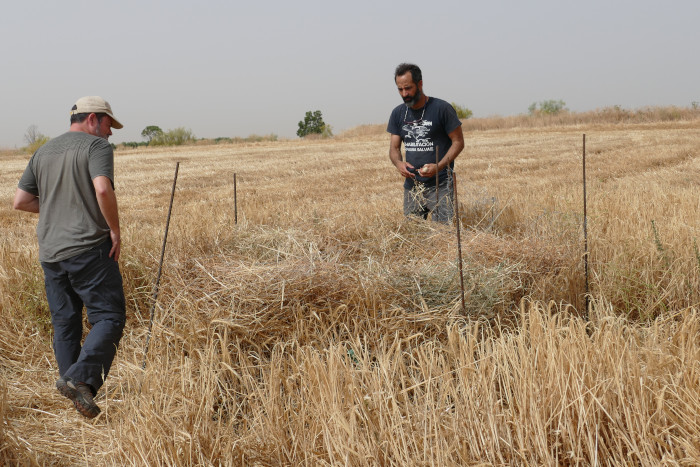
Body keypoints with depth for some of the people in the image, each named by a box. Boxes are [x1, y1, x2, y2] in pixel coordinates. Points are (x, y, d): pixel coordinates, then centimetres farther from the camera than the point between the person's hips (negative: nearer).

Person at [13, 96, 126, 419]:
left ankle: (76, 396, 16)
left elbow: (20, 201, 15)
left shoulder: (43, 152, 17)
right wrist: (115, 230, -11)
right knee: (109, 317, -3)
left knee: (65, 324, 12)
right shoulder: (97, 146, -4)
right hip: (89, 248, -7)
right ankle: (79, 378, -20)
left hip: (50, 253, 7)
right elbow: (103, 189, -22)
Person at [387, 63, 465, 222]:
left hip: (440, 185, -5)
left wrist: (439, 166, -18)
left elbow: (458, 142, -4)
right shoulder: (398, 113, 10)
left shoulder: (442, 108, -6)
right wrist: (398, 163, -12)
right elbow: (394, 148, 13)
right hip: (411, 186, 5)